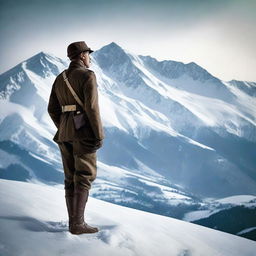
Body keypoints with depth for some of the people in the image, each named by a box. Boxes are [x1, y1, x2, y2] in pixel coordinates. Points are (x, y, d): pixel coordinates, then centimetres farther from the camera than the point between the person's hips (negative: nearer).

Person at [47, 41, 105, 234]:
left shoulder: (60, 79, 14)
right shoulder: (88, 76, -9)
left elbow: (52, 110, 13)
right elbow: (92, 107, -18)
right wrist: (100, 136, -13)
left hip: (65, 133, 7)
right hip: (84, 133, -7)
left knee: (71, 178, 10)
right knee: (85, 178, -4)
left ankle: (74, 221, 12)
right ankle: (77, 223, -6)